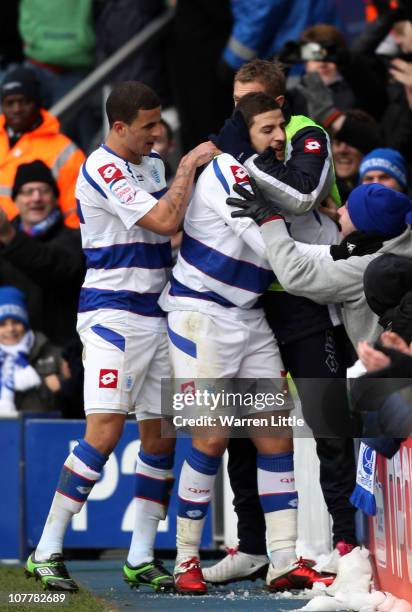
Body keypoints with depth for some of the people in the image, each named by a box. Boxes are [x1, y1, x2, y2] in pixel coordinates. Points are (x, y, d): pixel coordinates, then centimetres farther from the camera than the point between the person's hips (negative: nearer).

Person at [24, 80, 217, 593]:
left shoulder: (152, 164, 15)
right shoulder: (102, 170, -13)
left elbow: (171, 224, 27)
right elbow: (164, 221, -21)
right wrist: (189, 165, -10)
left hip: (157, 312, 9)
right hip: (113, 313, -9)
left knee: (160, 435, 4)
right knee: (104, 432, -15)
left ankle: (141, 559, 9)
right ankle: (46, 553, -11)